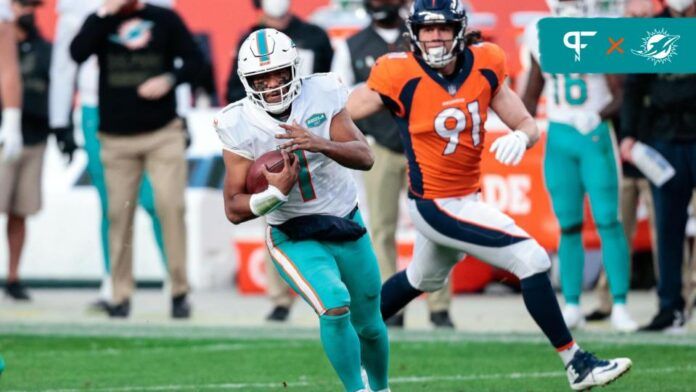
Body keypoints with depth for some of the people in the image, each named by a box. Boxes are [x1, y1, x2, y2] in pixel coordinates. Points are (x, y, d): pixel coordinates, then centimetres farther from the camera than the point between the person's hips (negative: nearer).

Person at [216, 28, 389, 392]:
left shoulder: (321, 95, -11)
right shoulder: (239, 126, -15)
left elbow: (365, 157, -16)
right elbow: (235, 210, -12)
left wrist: (319, 143, -34)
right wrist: (274, 194, -32)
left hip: (347, 226, 3)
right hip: (295, 238, -3)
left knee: (369, 325, 15)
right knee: (335, 306, -27)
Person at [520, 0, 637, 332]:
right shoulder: (542, 39, 7)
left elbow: (619, 95, -5)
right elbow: (532, 93, 18)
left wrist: (598, 116, -23)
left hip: (595, 137, -3)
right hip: (558, 138, 3)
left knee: (608, 222, -8)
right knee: (568, 226, 4)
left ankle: (620, 307, -6)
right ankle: (571, 307, 8)